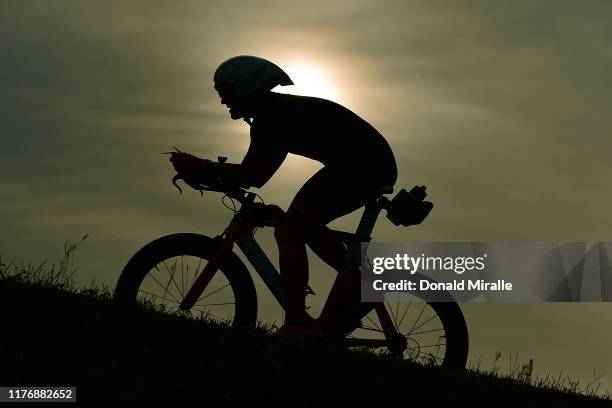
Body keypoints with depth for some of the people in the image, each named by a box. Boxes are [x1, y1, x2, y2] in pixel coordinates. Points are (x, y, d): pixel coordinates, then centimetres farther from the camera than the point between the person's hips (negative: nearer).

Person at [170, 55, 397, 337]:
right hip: (376, 161, 10)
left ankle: (296, 328, -13)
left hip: (358, 164, -10)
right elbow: (258, 174, 23)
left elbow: (254, 176, -15)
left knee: (289, 231, -9)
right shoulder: (283, 110, 22)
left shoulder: (269, 116, -9)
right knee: (306, 227, 20)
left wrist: (198, 167, -5)